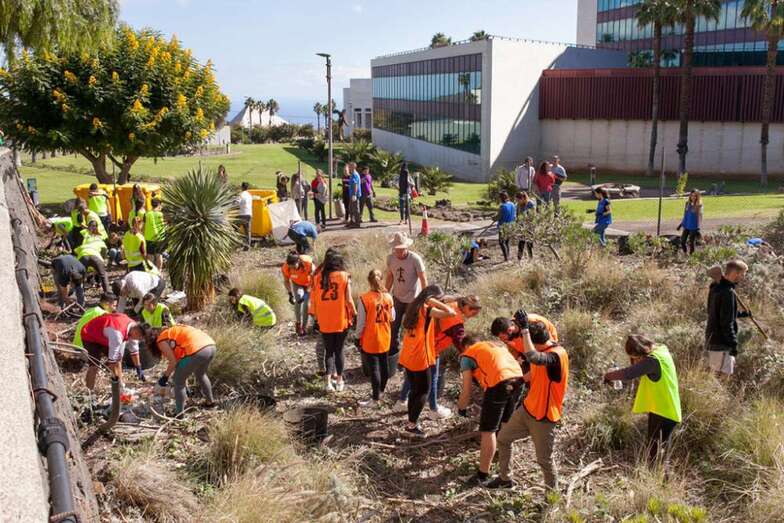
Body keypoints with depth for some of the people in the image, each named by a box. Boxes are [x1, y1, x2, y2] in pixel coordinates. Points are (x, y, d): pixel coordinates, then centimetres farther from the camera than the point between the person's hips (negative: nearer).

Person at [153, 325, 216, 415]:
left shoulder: (161, 341, 9)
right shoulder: (174, 332, 33)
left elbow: (173, 362, 2)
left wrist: (166, 376, 18)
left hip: (196, 351, -8)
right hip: (211, 346, 8)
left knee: (179, 381, 13)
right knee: (201, 374, 35)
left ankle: (179, 413, 19)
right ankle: (210, 401, 48)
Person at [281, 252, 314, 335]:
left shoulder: (309, 263, -40)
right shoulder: (286, 267, -32)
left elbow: (313, 279, -27)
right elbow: (286, 280, -12)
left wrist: (306, 293, -32)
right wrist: (290, 294, -18)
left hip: (309, 283, -1)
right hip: (297, 283, 1)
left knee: (307, 304, -7)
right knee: (298, 301, -18)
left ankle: (304, 327, 9)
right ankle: (298, 323, 4)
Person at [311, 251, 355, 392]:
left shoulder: (319, 277, 1)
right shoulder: (344, 276, -5)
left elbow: (314, 298, 2)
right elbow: (348, 300, -9)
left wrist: (316, 316, 12)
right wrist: (354, 314, 5)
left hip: (324, 321, 1)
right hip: (341, 320, -1)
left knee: (328, 351, 13)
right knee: (339, 351, 12)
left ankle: (329, 381, 5)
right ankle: (339, 381, 19)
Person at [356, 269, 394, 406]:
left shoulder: (364, 299, -18)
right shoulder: (388, 297, -6)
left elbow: (361, 322, -12)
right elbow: (392, 318, 5)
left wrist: (359, 335, 2)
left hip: (370, 340, -4)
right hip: (385, 338, 4)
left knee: (374, 368, 2)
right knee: (384, 364, 19)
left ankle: (375, 398, 8)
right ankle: (381, 389, 37)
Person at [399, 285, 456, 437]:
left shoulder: (414, 307, 7)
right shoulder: (427, 310, -17)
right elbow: (451, 313, -26)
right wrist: (434, 302, -16)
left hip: (407, 357, 8)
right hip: (420, 359, -8)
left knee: (414, 390, 18)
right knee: (424, 391, 5)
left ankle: (412, 421, 26)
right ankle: (412, 425, 5)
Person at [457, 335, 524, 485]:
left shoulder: (467, 355, 14)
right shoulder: (496, 345, 32)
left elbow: (466, 391, 11)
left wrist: (461, 408, 28)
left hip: (499, 383, -6)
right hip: (518, 379, 6)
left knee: (488, 431, 4)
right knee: (506, 423, 27)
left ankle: (483, 474, 9)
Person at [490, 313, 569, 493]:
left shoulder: (557, 355, -27)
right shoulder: (544, 351, 2)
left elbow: (532, 356, -48)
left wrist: (524, 328, -44)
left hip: (544, 417, -9)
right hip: (527, 408, 9)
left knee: (544, 459, 5)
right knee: (503, 438, 17)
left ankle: (553, 493, 29)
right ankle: (504, 478, 35)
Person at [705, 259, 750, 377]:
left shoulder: (716, 287, 8)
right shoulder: (727, 292, -22)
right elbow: (727, 322, -23)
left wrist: (742, 313, 23)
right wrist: (734, 344, -17)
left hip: (713, 339, 10)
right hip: (721, 342, -10)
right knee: (724, 375, -4)